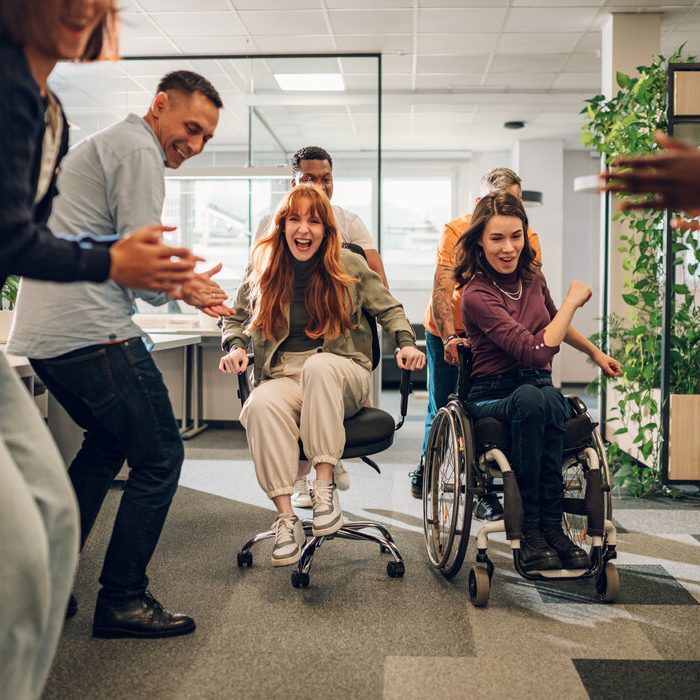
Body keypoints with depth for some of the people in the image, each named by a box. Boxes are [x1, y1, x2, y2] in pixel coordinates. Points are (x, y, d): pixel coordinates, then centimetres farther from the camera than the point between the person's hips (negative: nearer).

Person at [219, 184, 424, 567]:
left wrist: (406, 343, -3)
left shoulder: (349, 266, 6)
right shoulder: (262, 269, 9)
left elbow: (389, 309, 15)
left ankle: (325, 486, -34)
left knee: (319, 365, -40)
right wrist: (235, 346, -1)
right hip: (282, 375, 1)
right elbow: (236, 318, 20)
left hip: (340, 371, -1)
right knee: (260, 405, -36)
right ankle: (286, 519, -31)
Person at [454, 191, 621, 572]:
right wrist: (573, 301, -10)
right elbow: (538, 351, -22)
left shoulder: (532, 277, 7)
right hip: (493, 397, -4)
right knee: (531, 397, -39)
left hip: (541, 391, 5)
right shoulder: (477, 296, -15)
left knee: (549, 399, -34)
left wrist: (595, 352, 38)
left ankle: (549, 526, -28)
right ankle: (531, 530, -30)